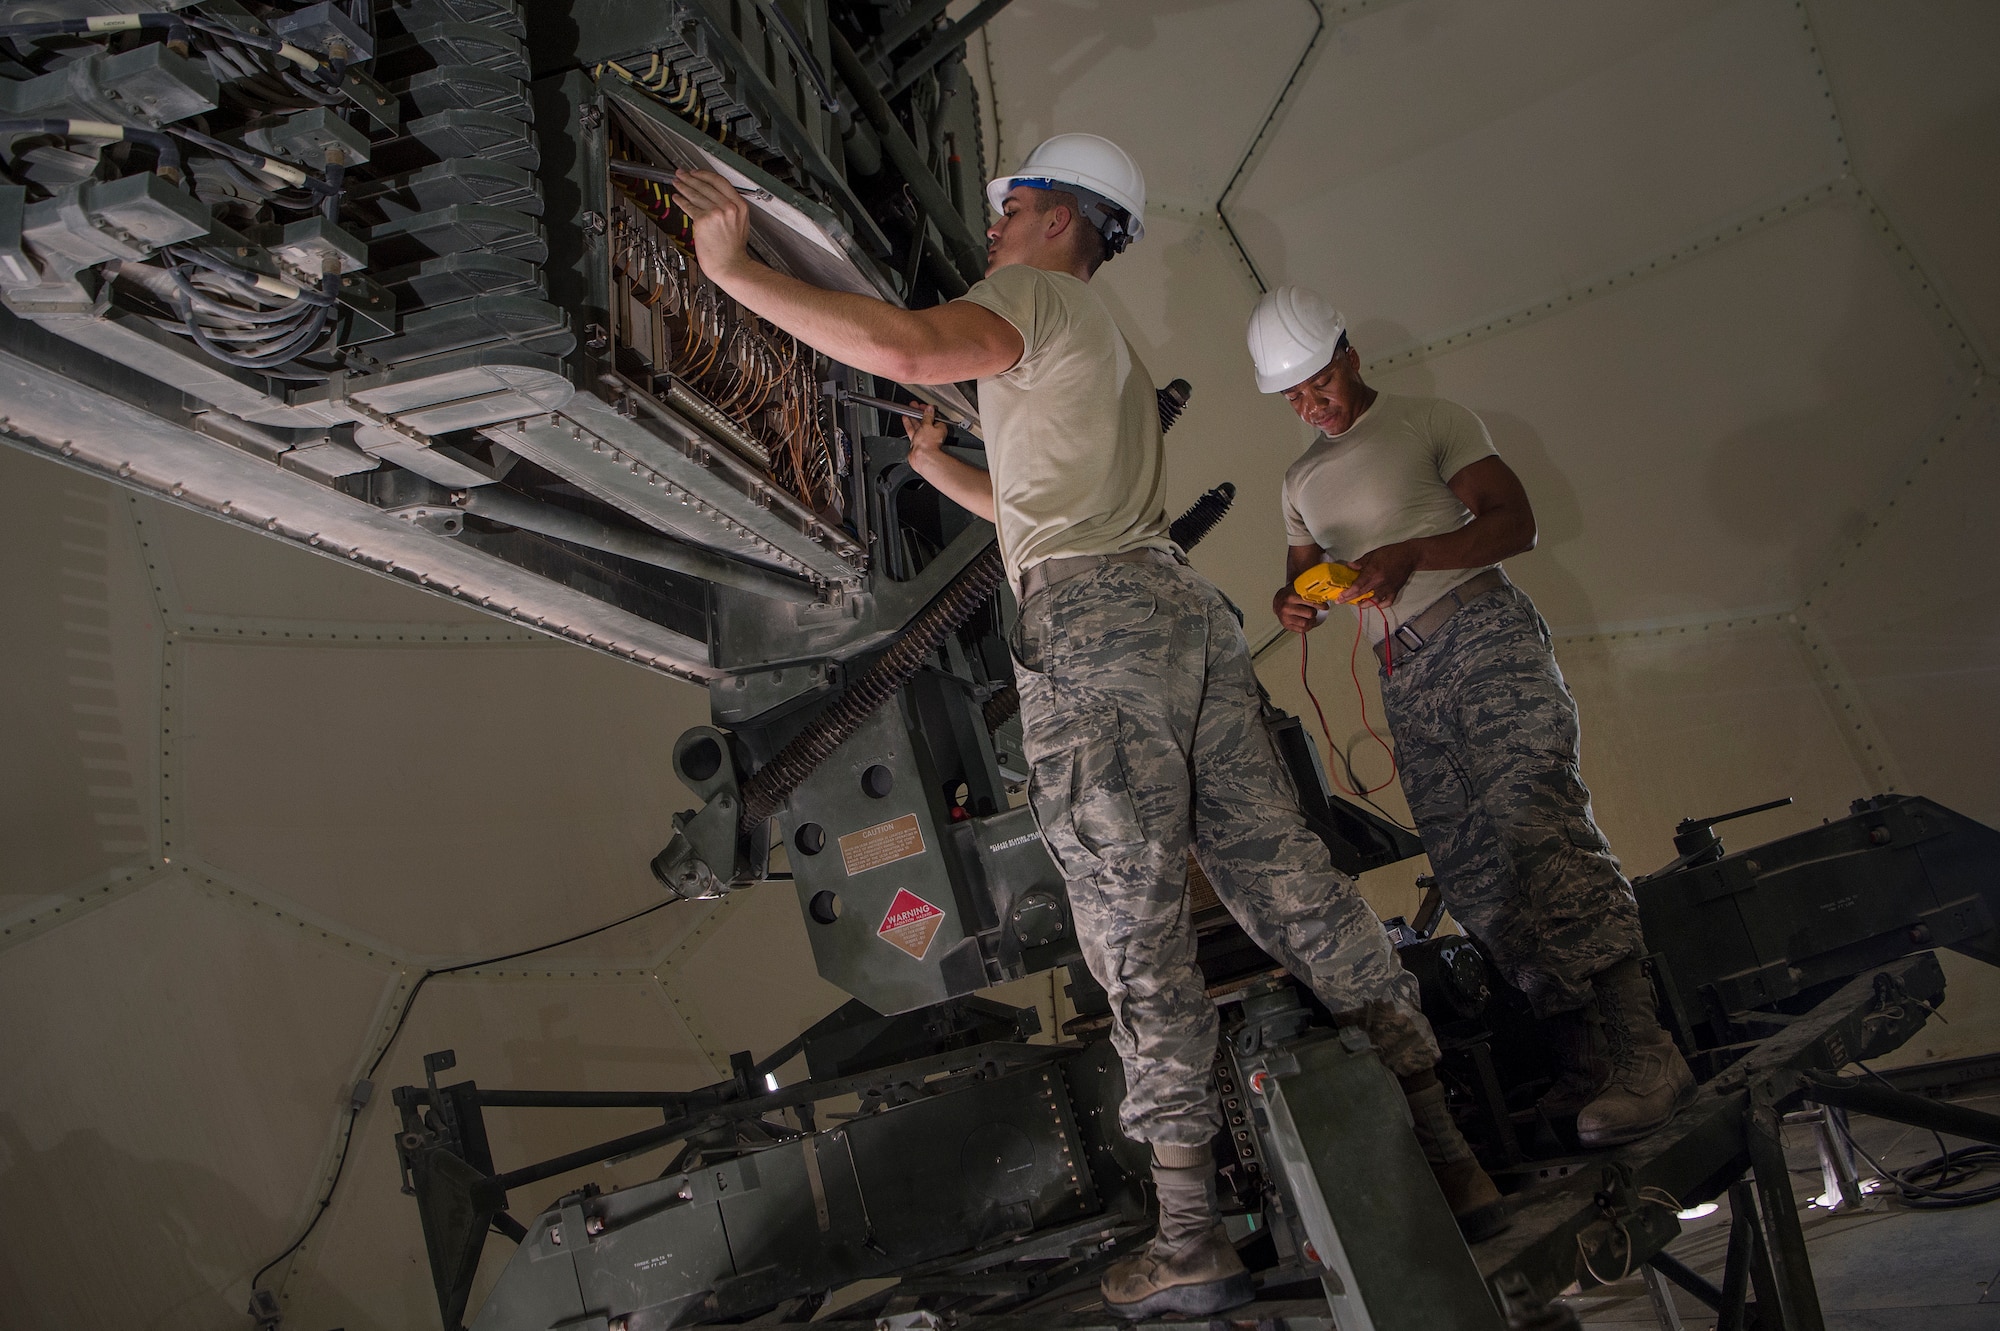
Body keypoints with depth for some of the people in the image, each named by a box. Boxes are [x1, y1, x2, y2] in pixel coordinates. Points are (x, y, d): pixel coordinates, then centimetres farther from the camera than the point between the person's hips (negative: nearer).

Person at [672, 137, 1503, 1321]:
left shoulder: (1037, 296, 5)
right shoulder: (1110, 348, 33)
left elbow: (902, 345, -17)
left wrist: (737, 269, -8)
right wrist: (929, 462, 44)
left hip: (1090, 620, -8)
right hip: (1183, 602, 8)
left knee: (1136, 927, -8)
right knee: (1291, 881, 4)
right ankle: (1449, 1158, 4)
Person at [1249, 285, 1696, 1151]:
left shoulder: (1432, 423, 8)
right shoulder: (1302, 479, 24)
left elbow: (1515, 523, -1)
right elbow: (1306, 574, 26)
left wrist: (1414, 553, -16)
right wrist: (1292, 602, 1)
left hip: (1484, 633, -5)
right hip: (1405, 678, 6)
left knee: (1540, 825, -22)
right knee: (1469, 872, -4)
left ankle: (1641, 1054, -24)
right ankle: (1580, 1061, -2)